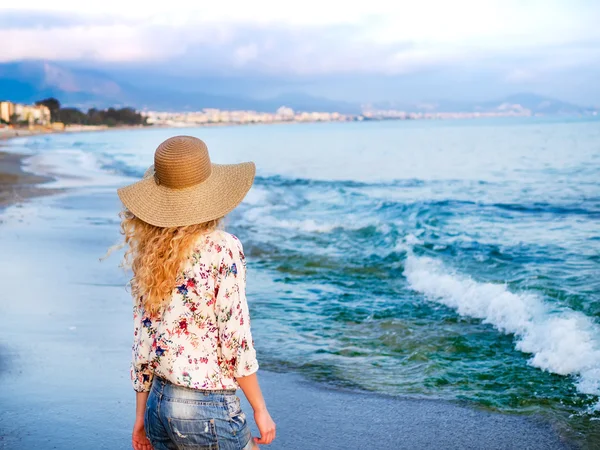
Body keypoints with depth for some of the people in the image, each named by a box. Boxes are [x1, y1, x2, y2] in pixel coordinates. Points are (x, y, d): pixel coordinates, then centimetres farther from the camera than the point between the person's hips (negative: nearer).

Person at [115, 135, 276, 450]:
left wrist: (141, 415, 16)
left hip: (159, 404, 6)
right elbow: (235, 341, -14)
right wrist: (260, 410, -4)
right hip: (208, 411, -6)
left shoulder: (149, 254, 3)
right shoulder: (223, 249, -14)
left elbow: (143, 342, 8)